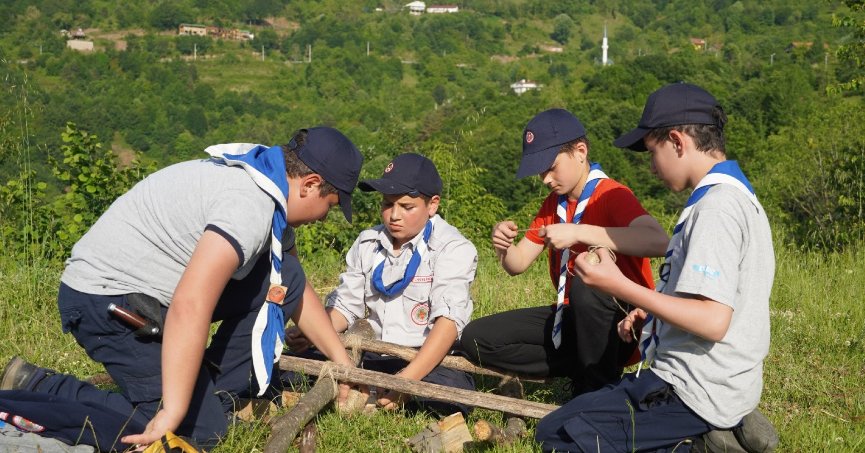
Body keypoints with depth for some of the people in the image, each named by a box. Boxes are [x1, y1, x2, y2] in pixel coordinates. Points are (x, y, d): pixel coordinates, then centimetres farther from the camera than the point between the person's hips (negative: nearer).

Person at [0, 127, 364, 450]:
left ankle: (221, 394, 7)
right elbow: (190, 307, -35)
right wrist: (171, 413, -34)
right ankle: (33, 391, -6)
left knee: (285, 279, 2)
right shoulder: (250, 204, -24)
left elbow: (295, 289, 18)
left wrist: (341, 359, 16)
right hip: (107, 303, -10)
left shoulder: (263, 182, 8)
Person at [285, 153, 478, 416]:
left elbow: (449, 319, -20)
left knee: (452, 388, -41)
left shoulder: (453, 248, -8)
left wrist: (406, 380, -33)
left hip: (429, 360, -5)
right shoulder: (367, 243, 12)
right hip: (371, 358, 5)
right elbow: (345, 304, 13)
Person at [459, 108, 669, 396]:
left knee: (586, 284, -40)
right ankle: (584, 367, -5)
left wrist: (579, 233, -38)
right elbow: (518, 264, 11)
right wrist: (504, 247, -13)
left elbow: (658, 241, -37)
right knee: (475, 338, -4)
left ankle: (599, 387, -18)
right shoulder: (553, 203, 10)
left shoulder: (612, 196, -15)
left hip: (622, 323, -7)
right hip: (571, 318, 8)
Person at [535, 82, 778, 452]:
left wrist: (621, 287, -24)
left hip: (699, 393, -11)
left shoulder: (716, 206, -21)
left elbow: (713, 321, -28)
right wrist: (650, 314, 14)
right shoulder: (737, 195, 12)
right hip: (720, 383, 11)